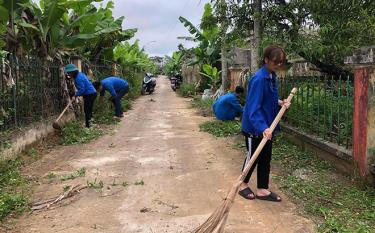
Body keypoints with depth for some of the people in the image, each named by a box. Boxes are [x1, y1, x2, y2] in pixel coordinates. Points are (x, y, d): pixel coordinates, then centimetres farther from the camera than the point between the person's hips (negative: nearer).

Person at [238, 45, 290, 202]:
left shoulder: (272, 76, 5)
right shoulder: (259, 79, -23)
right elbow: (253, 107, -28)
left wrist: (279, 102, 0)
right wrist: (262, 127, -37)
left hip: (268, 126, 8)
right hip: (255, 127, -8)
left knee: (266, 158, 13)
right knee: (253, 157, 8)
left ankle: (262, 190, 25)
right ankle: (243, 185, 30)